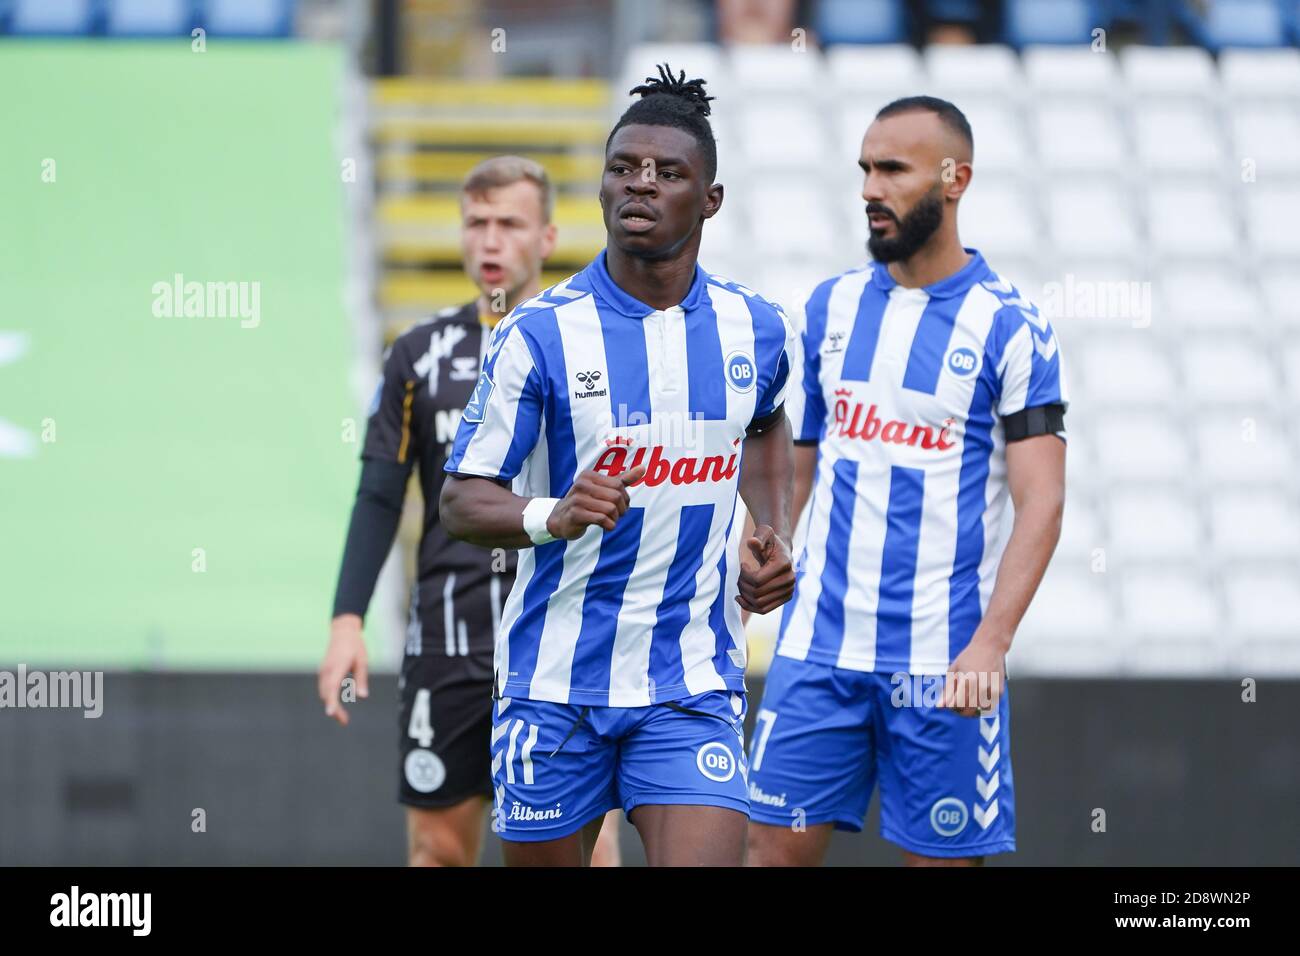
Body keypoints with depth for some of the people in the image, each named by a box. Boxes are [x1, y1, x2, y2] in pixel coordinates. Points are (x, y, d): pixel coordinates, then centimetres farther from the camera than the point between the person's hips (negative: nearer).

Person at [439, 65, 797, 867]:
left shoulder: (755, 330, 3)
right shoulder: (539, 334, -8)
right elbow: (462, 501, -8)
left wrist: (776, 538, 12)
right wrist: (553, 516, -28)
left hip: (694, 688, 1)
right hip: (554, 685, -1)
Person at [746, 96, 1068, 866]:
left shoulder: (1011, 326, -6)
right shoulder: (832, 306, 10)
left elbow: (1042, 504, -10)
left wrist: (990, 644, -19)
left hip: (944, 661, -4)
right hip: (818, 644, 4)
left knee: (944, 855, 0)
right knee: (778, 845, 0)